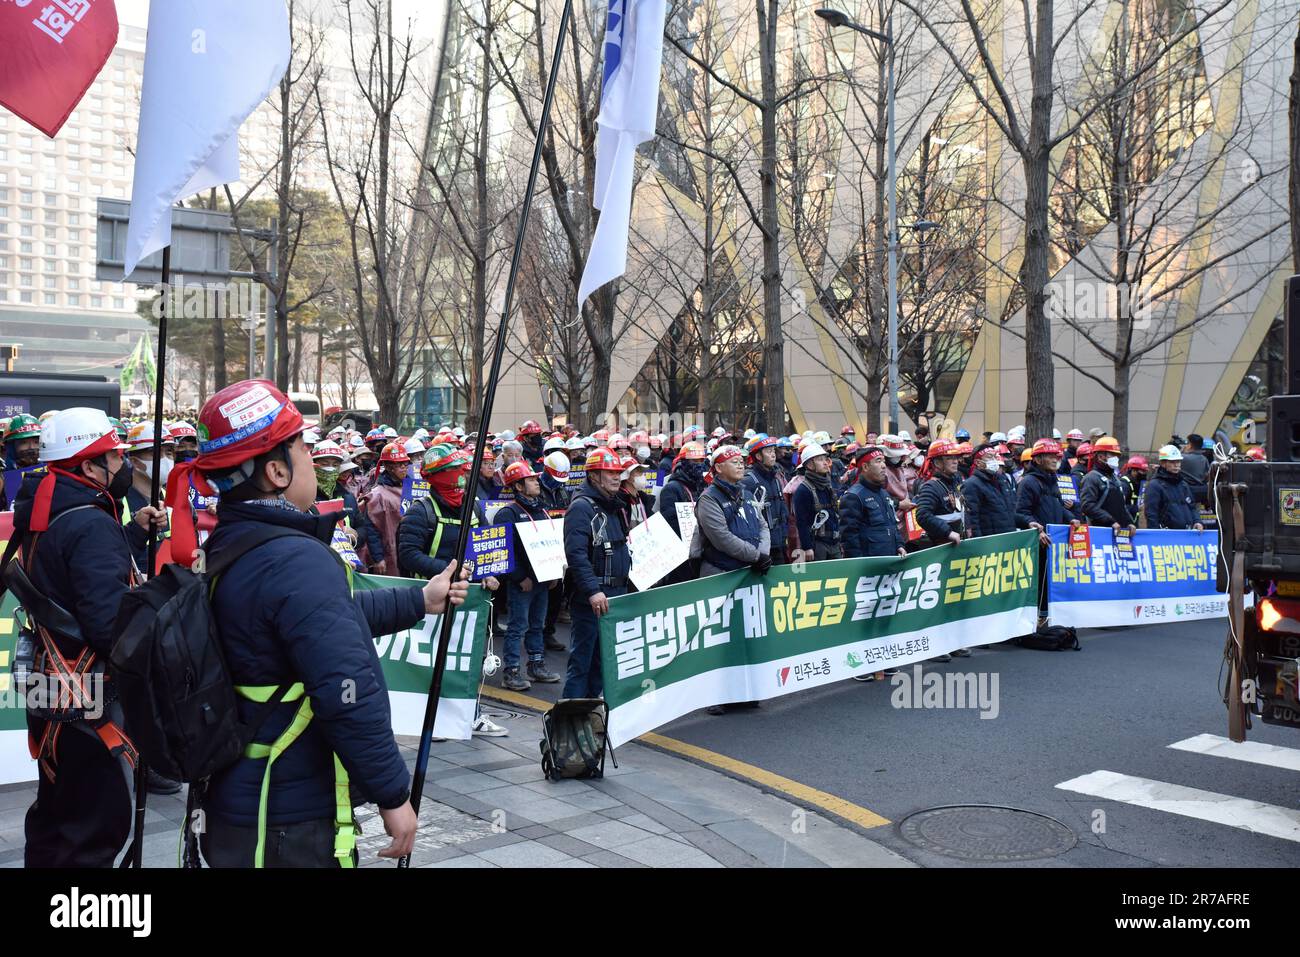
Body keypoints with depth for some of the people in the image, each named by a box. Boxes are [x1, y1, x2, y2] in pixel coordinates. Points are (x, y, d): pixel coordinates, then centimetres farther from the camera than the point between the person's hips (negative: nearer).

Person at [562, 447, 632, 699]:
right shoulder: (581, 506, -12)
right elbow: (576, 553, -23)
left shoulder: (614, 506, 18)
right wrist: (593, 591, -31)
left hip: (616, 594, 9)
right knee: (582, 659, -4)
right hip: (591, 599, -9)